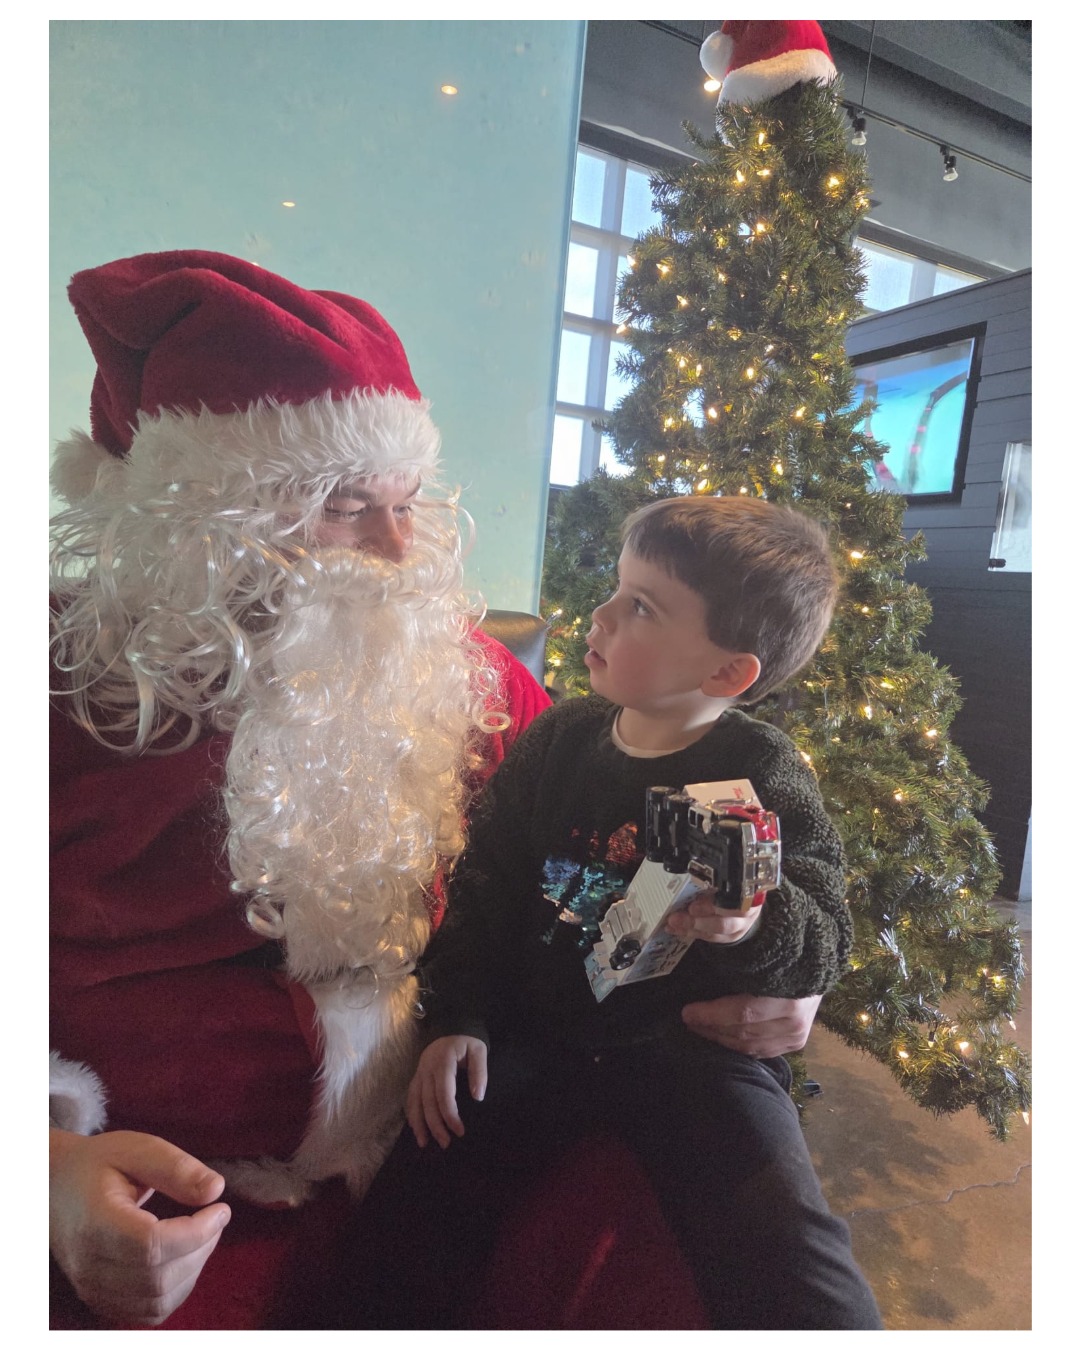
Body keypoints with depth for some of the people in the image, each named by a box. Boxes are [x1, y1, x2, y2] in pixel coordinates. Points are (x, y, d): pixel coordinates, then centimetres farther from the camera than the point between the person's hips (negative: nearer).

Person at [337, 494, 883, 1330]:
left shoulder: (767, 776, -10)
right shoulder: (559, 740, 1)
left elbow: (825, 940, -9)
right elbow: (485, 890, 7)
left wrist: (758, 926, -32)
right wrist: (457, 1018, -1)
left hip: (696, 1045, -2)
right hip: (540, 1033, 3)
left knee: (803, 1292, -18)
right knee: (403, 1223, -7)